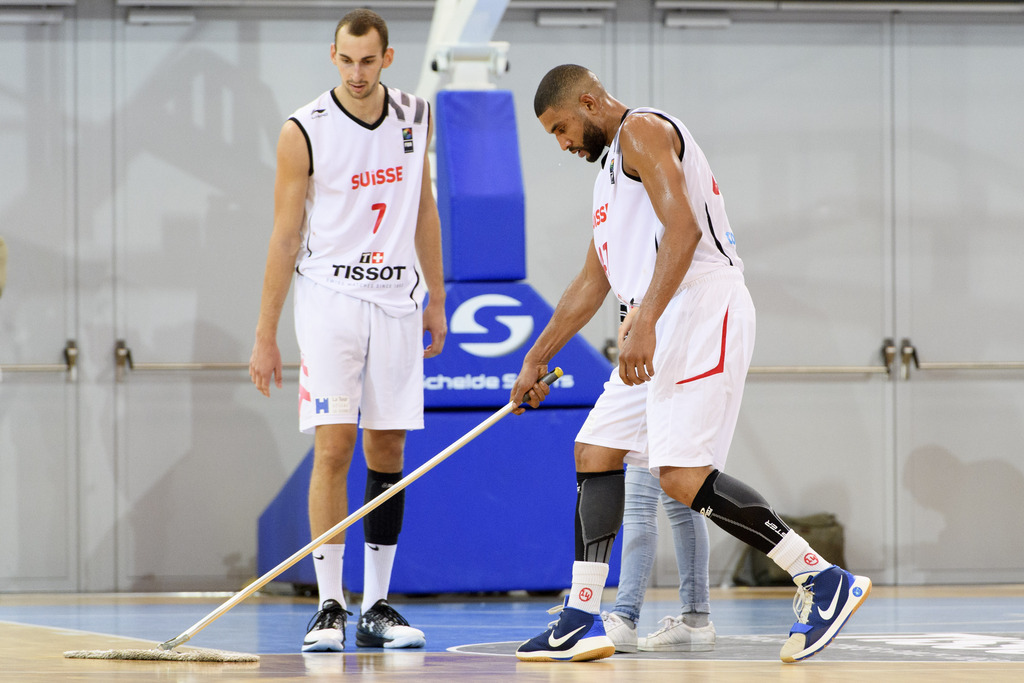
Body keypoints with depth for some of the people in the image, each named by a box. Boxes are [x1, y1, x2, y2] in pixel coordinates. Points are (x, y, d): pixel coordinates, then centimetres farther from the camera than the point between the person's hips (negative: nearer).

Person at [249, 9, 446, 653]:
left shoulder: (415, 116, 4)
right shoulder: (304, 132, -10)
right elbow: (286, 237, -6)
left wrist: (437, 298, 16)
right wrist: (266, 336, -6)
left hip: (397, 299, 4)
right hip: (329, 297, -4)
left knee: (388, 453, 4)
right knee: (334, 448, -12)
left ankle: (377, 607, 10)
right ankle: (330, 607, -9)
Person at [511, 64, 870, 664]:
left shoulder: (642, 131, -5)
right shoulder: (613, 166, 27)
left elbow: (683, 228, -20)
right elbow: (592, 282, 33)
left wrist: (645, 322, -29)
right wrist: (536, 360, 33)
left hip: (703, 313, -11)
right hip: (660, 331, 11)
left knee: (683, 476, -17)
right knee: (595, 452, 10)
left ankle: (826, 581, -14)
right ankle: (583, 621, 10)